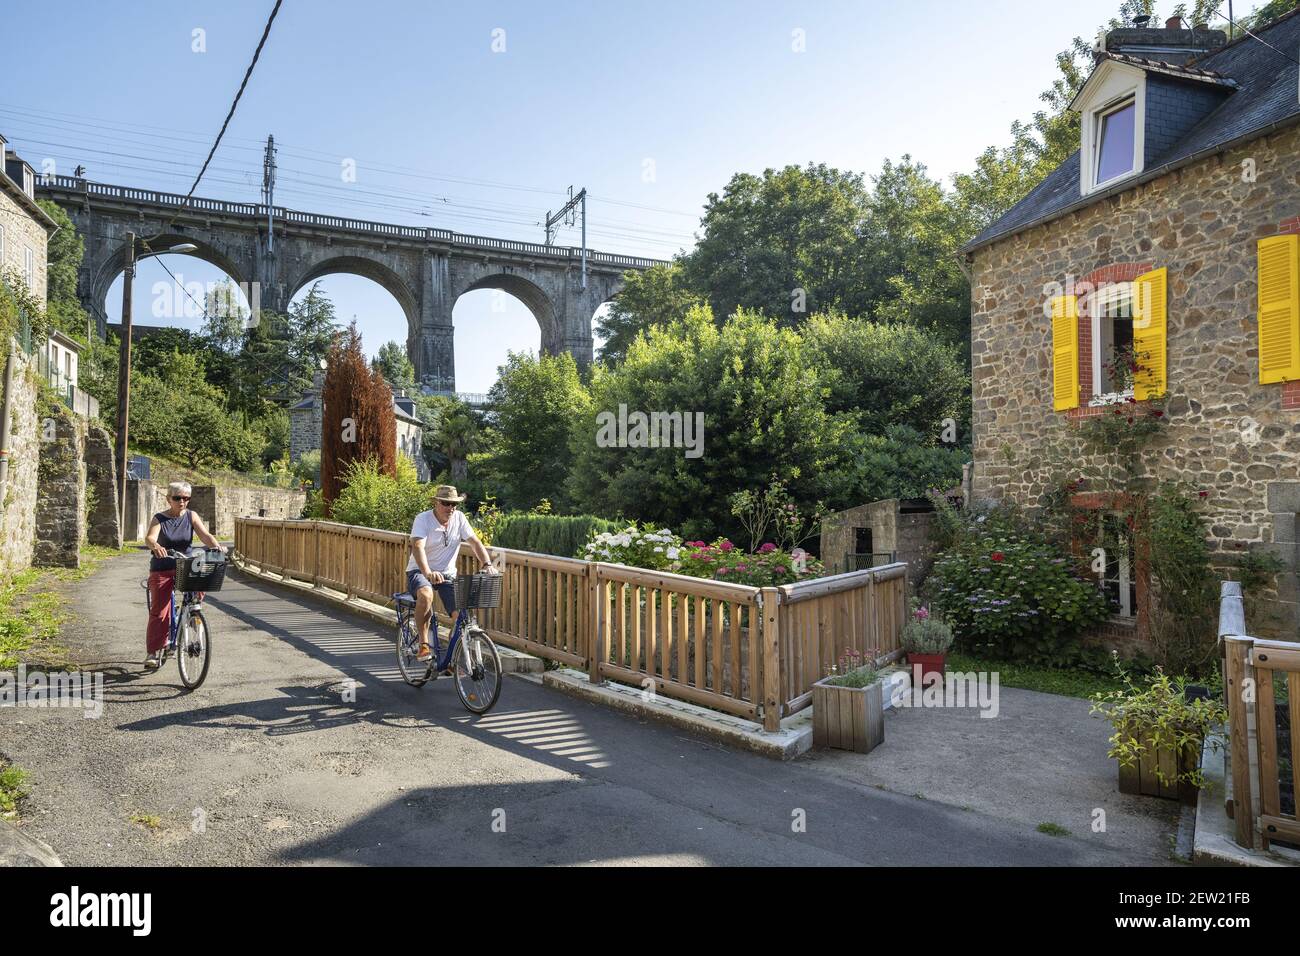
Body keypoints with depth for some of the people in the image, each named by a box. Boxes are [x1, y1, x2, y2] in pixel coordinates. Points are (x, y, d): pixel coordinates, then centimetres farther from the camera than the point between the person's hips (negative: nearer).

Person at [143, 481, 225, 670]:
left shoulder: (191, 517, 2)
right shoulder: (159, 519, -3)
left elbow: (205, 535, -11)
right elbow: (150, 537, -21)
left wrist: (216, 545, -33)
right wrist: (155, 545, -45)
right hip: (162, 570, -1)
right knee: (158, 611, -5)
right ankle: (154, 652, 3)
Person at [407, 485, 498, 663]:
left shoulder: (459, 518, -2)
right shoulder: (423, 519, -14)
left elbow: (475, 542, -9)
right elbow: (417, 546, -30)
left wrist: (487, 565, -27)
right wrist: (428, 573, -47)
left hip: (447, 574, 4)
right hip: (419, 572, -3)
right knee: (426, 595, -37)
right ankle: (423, 644, -21)